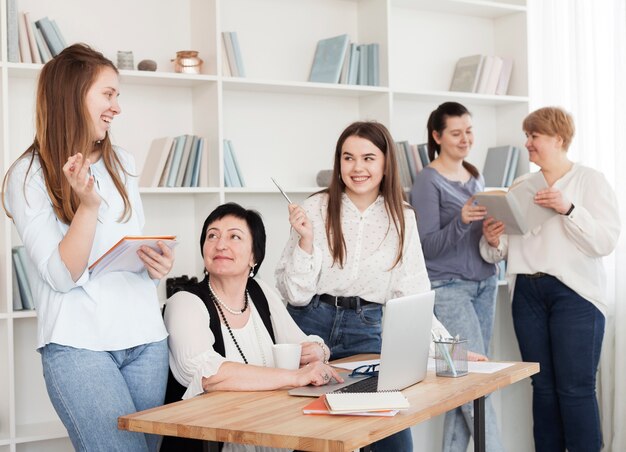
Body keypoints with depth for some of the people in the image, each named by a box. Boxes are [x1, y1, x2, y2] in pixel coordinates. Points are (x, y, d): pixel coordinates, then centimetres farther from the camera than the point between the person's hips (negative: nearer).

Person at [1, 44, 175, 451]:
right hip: (78, 344, -5)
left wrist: (158, 265, 1)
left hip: (146, 337, 6)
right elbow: (61, 276, -10)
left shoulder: (122, 163, 13)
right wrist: (88, 205, -22)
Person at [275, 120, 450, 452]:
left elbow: (413, 294, 2)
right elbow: (294, 294, -5)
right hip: (313, 325, -1)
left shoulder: (402, 218, 2)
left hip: (368, 331, 1)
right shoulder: (316, 209, -5)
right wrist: (306, 240, -18)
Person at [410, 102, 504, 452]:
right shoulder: (428, 181, -7)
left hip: (484, 282, 7)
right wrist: (461, 220, -27)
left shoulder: (475, 176, 14)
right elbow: (429, 246, -11)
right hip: (449, 287, -7)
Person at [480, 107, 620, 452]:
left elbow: (606, 241, -11)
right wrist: (493, 241, -9)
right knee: (543, 386, 9)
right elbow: (504, 248, 13)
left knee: (575, 388, -6)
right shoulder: (521, 186, 14)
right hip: (528, 293, 5)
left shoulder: (590, 181, 1)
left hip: (574, 294, -4)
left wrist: (567, 208, -20)